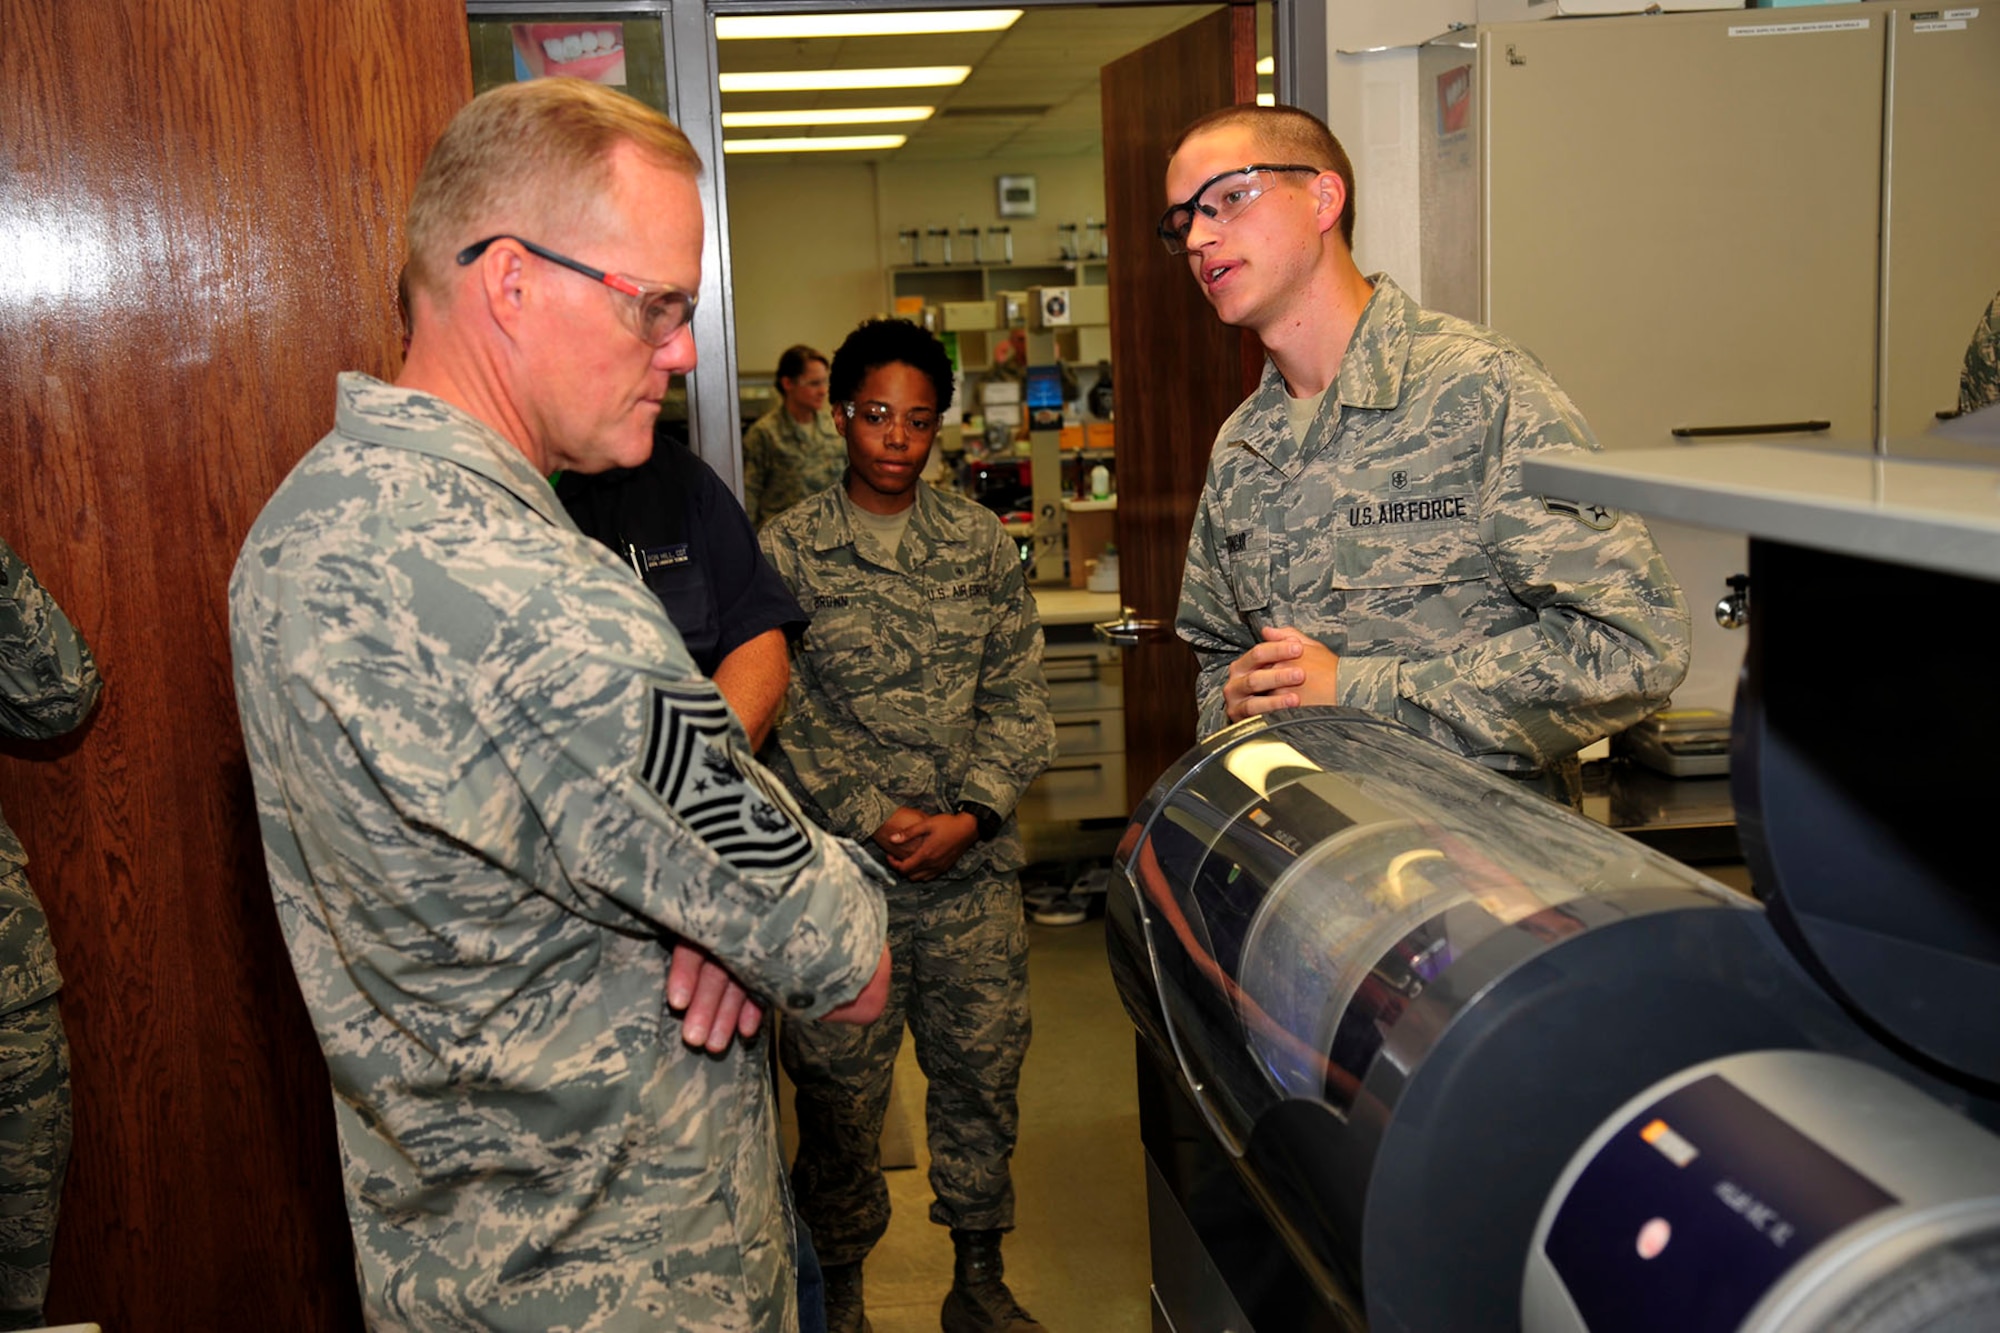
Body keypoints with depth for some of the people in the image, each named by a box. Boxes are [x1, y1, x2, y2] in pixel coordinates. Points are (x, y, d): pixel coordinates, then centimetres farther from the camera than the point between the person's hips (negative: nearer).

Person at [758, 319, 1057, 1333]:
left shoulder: (982, 544, 8)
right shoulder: (785, 552, -1)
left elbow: (1018, 697, 6)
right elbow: (778, 718, -5)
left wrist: (969, 814, -7)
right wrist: (875, 820, -11)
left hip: (973, 866, 3)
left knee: (983, 1070, 11)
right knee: (837, 1089, 6)